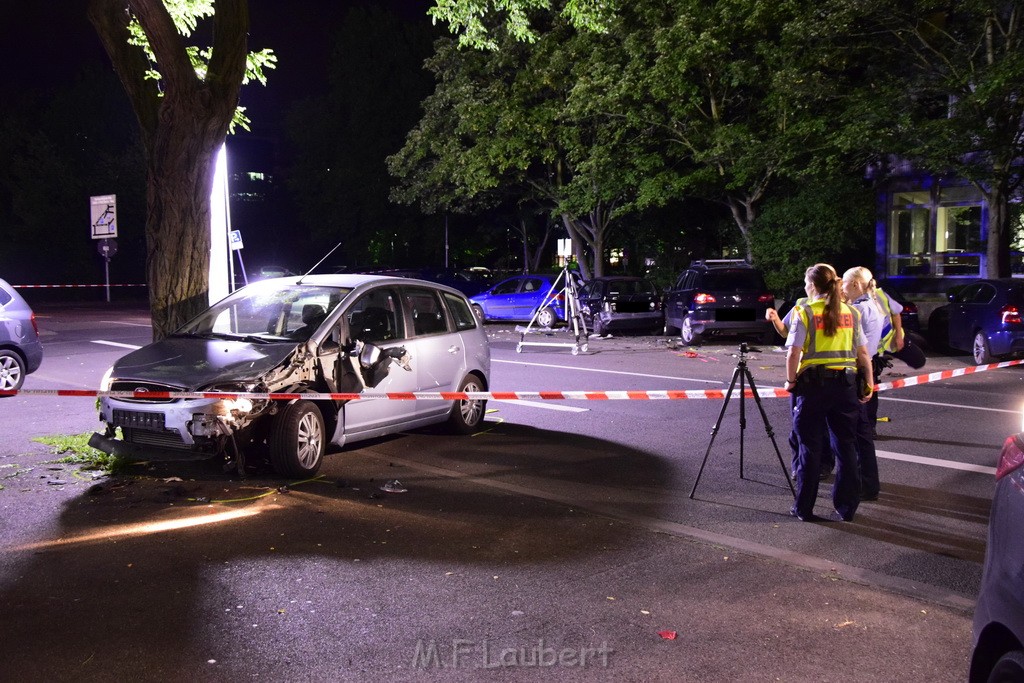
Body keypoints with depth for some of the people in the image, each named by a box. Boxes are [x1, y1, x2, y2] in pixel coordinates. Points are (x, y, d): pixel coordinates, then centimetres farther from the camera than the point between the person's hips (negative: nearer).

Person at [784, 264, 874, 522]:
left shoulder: (804, 312, -6)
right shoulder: (851, 313, 6)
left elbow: (793, 353, -11)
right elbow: (863, 353, 5)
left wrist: (790, 380, 1)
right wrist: (869, 382, 12)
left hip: (814, 384, -3)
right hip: (845, 384, 3)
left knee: (810, 447, 5)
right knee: (846, 445, 11)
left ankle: (804, 508, 12)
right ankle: (847, 508, 16)